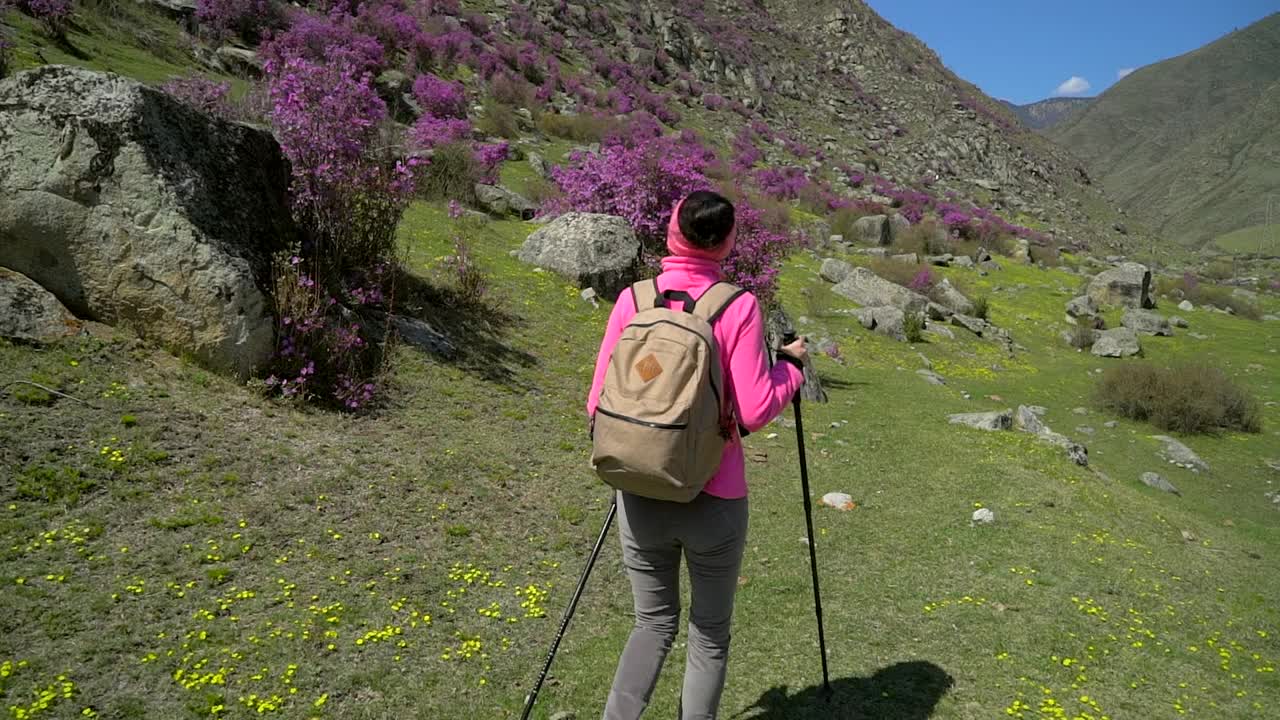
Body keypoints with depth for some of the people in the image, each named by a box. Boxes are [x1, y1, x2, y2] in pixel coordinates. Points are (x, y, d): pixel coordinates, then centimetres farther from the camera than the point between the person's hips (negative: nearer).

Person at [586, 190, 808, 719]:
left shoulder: (633, 300, -4)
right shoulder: (738, 307, -11)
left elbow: (599, 404, -3)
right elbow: (754, 411, -12)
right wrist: (792, 365, 5)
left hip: (640, 496, 3)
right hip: (712, 501, -2)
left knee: (654, 621, 21)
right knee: (710, 632, 18)